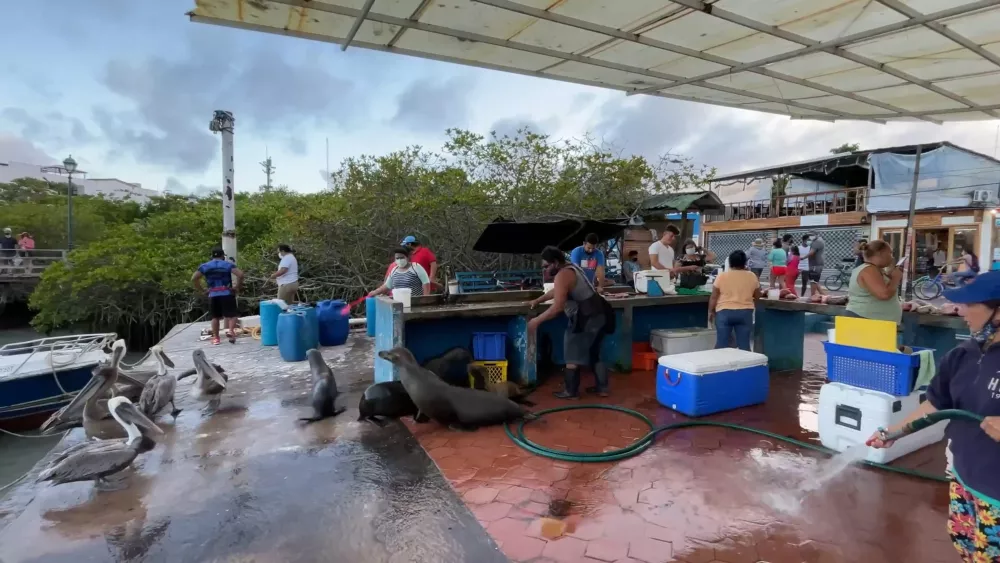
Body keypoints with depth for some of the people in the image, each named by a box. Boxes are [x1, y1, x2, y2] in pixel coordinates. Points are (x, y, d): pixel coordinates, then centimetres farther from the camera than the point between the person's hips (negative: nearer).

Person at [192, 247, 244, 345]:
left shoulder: (205, 266, 10)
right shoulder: (228, 264, 3)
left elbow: (193, 279, 1)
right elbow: (240, 274, -12)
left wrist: (202, 290, 8)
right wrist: (238, 287, -3)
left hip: (213, 295, 3)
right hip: (227, 293, -2)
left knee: (215, 317, 14)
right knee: (232, 314, 4)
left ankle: (215, 338, 14)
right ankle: (231, 330, -21)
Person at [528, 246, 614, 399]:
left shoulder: (562, 275, -18)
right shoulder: (570, 268, 14)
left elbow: (557, 307, -25)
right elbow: (556, 291, 27)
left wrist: (537, 320, -17)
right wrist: (537, 301, 26)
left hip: (587, 318, -10)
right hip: (599, 314, 10)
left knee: (573, 356, 2)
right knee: (594, 353, 20)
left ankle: (571, 392, 10)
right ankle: (601, 387, 26)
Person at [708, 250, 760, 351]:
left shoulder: (722, 276, -3)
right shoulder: (752, 276, 2)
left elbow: (714, 297, -1)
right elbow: (757, 296, 11)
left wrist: (710, 311, 9)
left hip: (724, 312, -1)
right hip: (745, 312, 2)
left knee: (722, 343, 3)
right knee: (744, 344, 5)